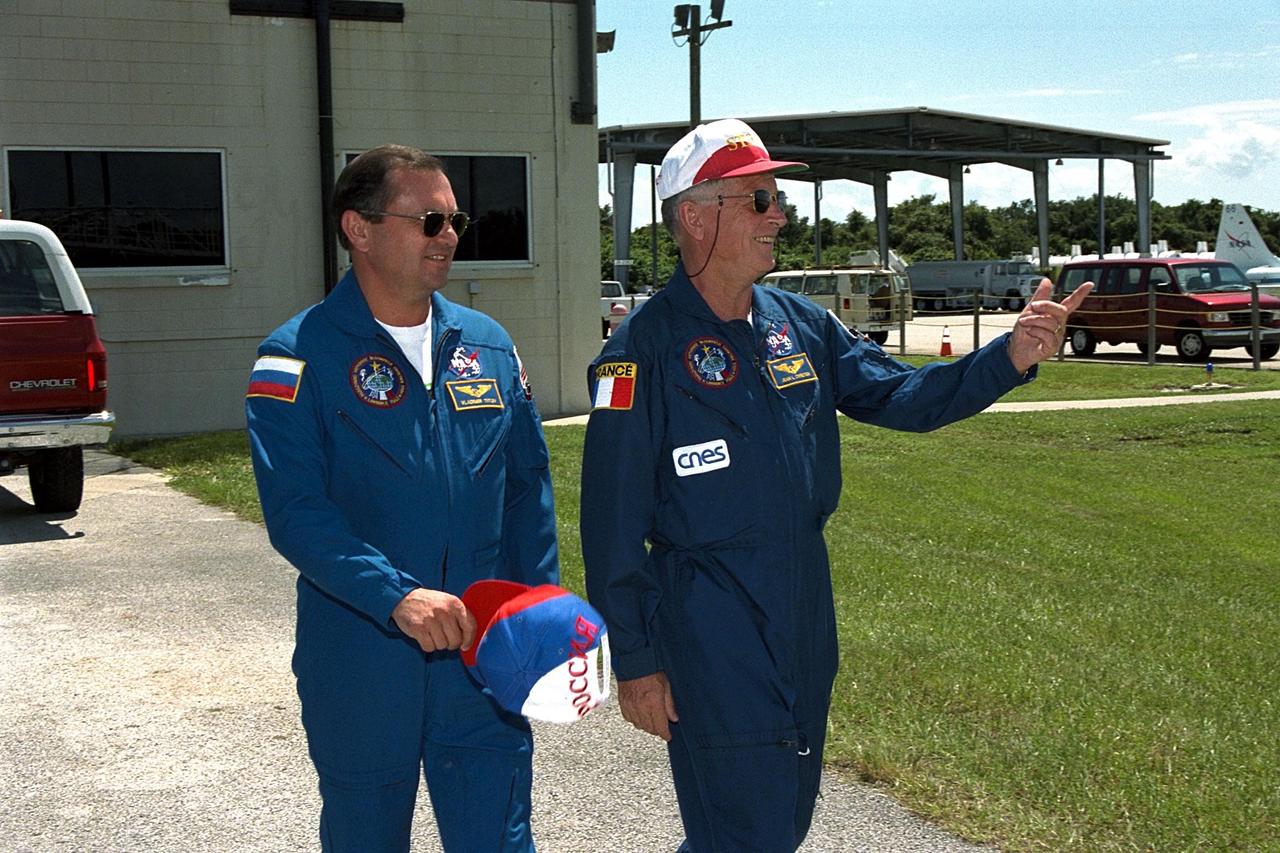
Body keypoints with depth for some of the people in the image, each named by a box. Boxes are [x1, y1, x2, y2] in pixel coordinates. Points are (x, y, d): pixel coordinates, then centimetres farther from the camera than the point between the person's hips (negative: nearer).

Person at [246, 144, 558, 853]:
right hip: (360, 677, -2)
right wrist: (397, 597, -30)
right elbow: (296, 513, -18)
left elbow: (528, 489, 11)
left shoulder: (488, 345, 8)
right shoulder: (299, 358, -7)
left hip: (484, 662, 3)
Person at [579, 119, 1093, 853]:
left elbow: (902, 395, 7)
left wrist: (1012, 356, -10)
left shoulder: (801, 325, 6)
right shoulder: (645, 348, -13)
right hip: (710, 637, -7)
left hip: (806, 622, 7)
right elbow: (614, 521, -12)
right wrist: (635, 661, -12)